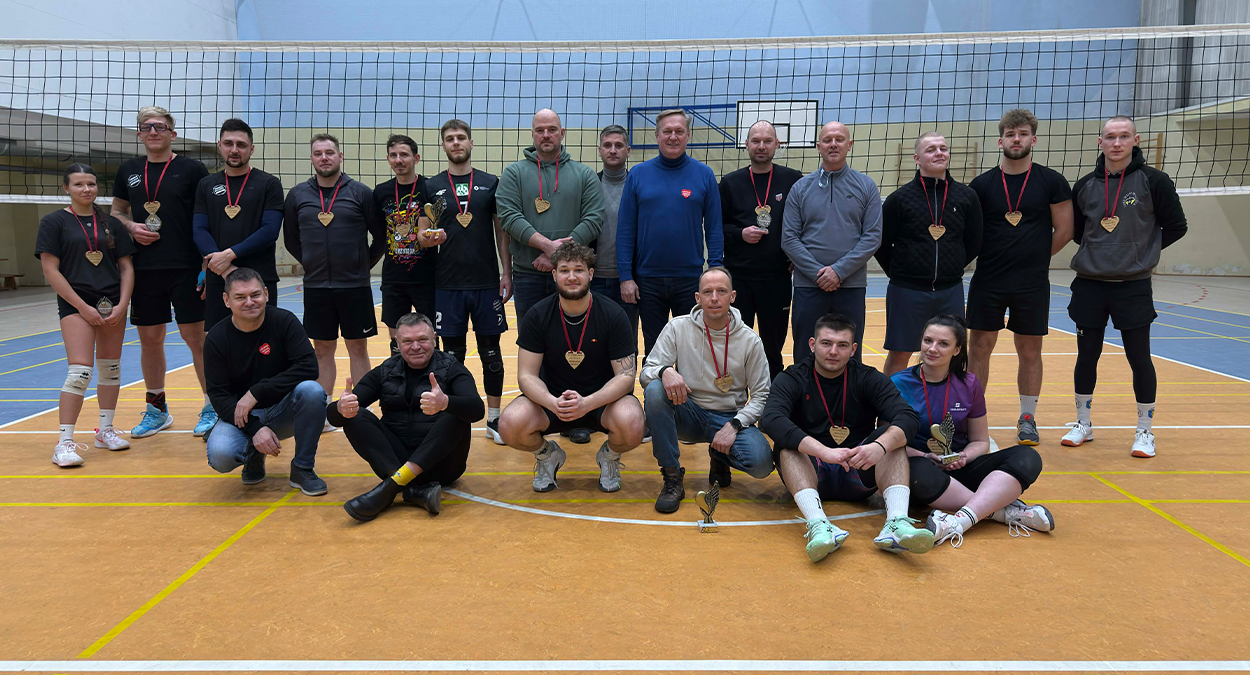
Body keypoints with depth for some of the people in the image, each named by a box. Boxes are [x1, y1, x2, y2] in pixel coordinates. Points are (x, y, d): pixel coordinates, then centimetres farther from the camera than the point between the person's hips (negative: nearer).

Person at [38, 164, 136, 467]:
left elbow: (126, 267, 10)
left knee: (110, 368, 10)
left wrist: (122, 305, -3)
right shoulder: (54, 222, -1)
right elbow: (50, 270, -6)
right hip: (76, 305, -4)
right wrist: (83, 307, -12)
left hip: (113, 304, 4)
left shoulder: (111, 224, 9)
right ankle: (65, 442, -9)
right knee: (80, 371, -13)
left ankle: (106, 429, 24)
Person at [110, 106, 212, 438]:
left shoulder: (193, 169, 0)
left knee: (195, 337, -3)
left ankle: (212, 408, 8)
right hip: (144, 270, 4)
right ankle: (156, 409, 23)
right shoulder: (128, 171, 12)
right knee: (149, 339, 10)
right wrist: (131, 227, -1)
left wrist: (209, 262, -10)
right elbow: (116, 211, 22)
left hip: (186, 269, -4)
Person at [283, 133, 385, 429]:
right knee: (322, 350, 10)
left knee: (358, 349, 4)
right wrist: (313, 263, 9)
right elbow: (291, 239, 14)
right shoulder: (297, 195, 4)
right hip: (315, 287, 2)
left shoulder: (361, 193, -2)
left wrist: (364, 265, 3)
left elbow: (381, 236, 2)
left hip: (355, 287, -2)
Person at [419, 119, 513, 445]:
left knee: (491, 353, 4)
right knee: (452, 354, 7)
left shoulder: (490, 183, 5)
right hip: (448, 284, 0)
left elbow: (502, 231, 6)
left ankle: (493, 419, 16)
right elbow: (422, 234, 7)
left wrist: (506, 273, 0)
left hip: (486, 283, 0)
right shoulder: (432, 186, 6)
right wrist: (430, 238, -17)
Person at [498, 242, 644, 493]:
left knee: (631, 426, -34)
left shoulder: (613, 315, -12)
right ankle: (547, 455, 9)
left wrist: (586, 403, -32)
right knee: (510, 425, -28)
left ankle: (610, 457, 5)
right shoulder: (537, 316, -7)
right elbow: (526, 375, -9)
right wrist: (554, 403, -31)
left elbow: (625, 376, -14)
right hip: (551, 398, 2)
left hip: (603, 398, -1)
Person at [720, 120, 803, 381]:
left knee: (773, 346, 9)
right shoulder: (730, 183, 5)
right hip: (738, 278, 1)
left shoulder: (792, 180, 3)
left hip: (777, 278, 0)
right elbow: (715, 227, 8)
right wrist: (739, 234, -9)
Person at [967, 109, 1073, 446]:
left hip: (1033, 285, 0)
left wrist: (1033, 258, 4)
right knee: (979, 347, 4)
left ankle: (1027, 418, 22)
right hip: (987, 282, 1)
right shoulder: (982, 184, 2)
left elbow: (1064, 231, 4)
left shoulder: (1051, 181, 0)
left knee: (1029, 351, 8)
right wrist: (997, 257, 5)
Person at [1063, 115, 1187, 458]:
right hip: (1089, 285, 3)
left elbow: (1176, 227, 1)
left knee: (1139, 358, 2)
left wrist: (1142, 251, 1)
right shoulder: (1085, 186, 4)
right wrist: (1101, 251, 6)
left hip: (1134, 287, -2)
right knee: (1086, 356, 9)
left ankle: (1145, 430, 17)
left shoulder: (1153, 181, -4)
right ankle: (1083, 423, 24)